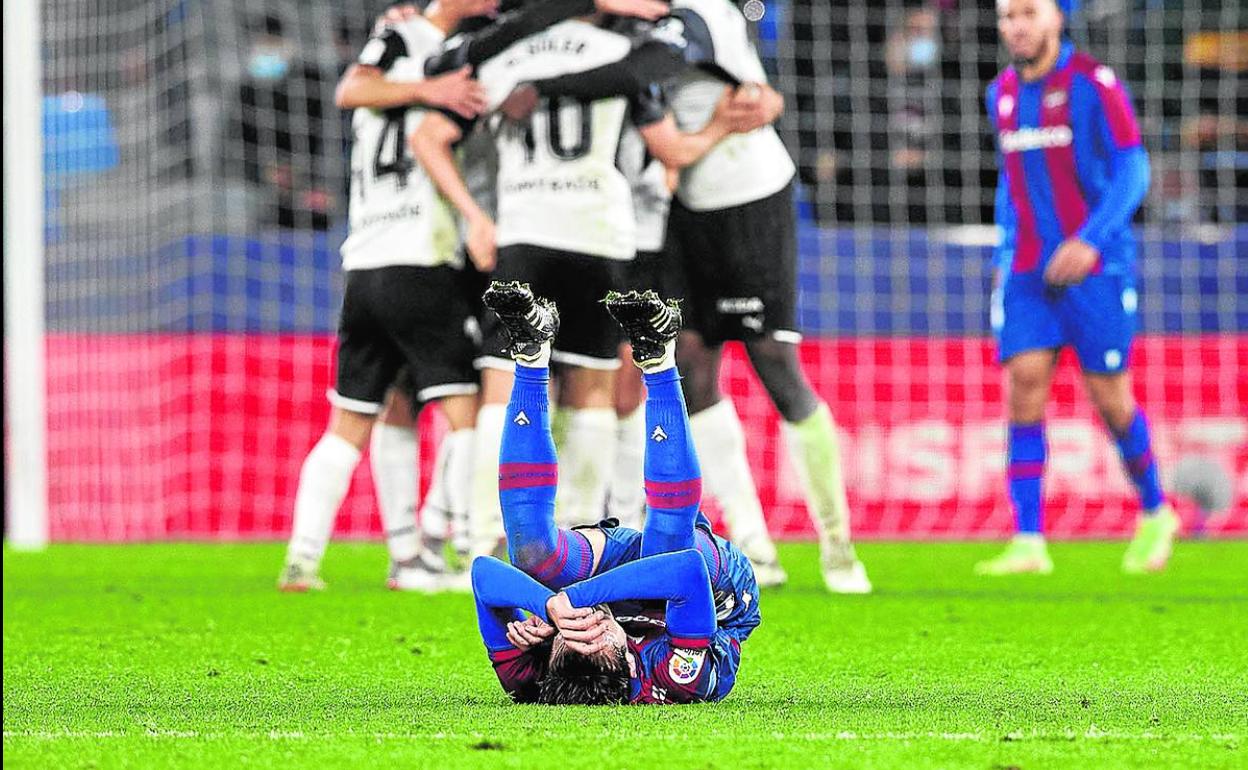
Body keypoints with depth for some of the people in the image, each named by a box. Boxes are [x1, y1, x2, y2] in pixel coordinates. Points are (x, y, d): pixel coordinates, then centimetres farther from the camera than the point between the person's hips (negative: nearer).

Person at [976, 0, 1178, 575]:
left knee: (1109, 396, 0)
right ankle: (1028, 543, -13)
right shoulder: (1003, 94, 11)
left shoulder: (1095, 86, -8)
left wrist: (1090, 241, -25)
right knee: (1025, 385, -10)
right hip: (1027, 271, 4)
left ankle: (1155, 514, 25)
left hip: (1096, 268, -4)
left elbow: (1131, 172, -13)